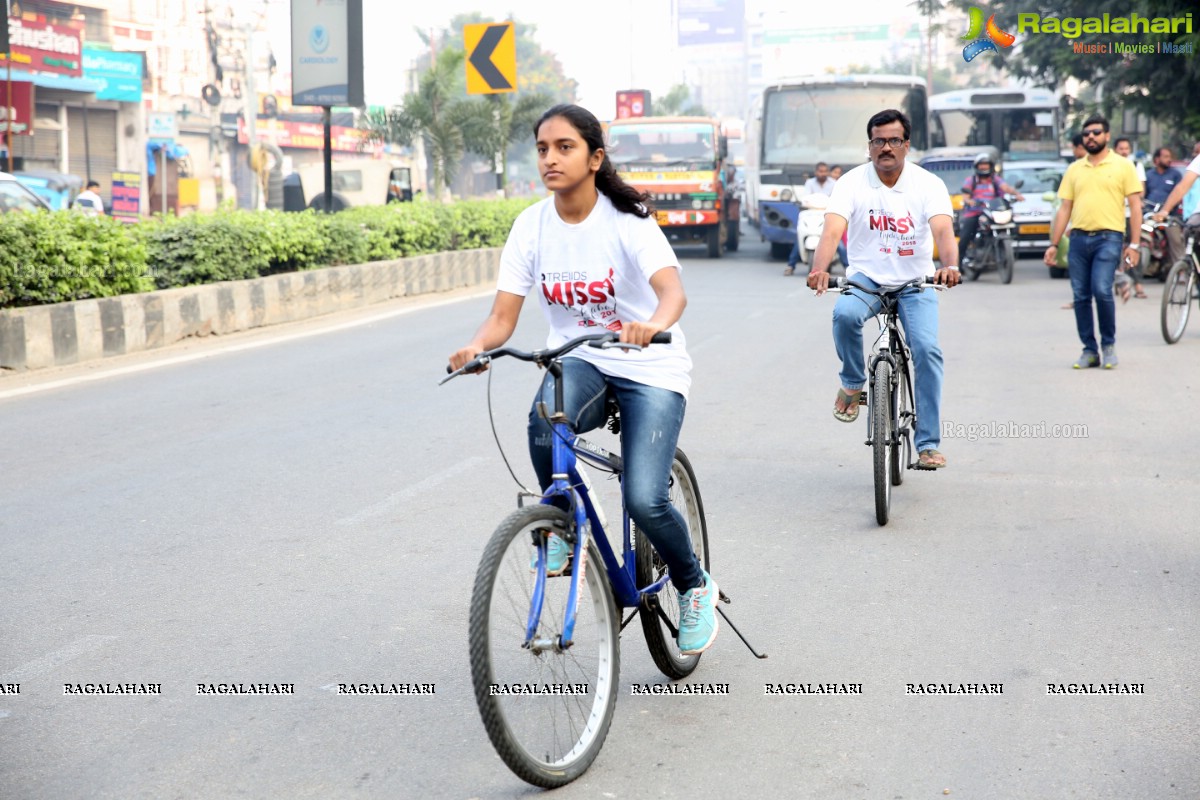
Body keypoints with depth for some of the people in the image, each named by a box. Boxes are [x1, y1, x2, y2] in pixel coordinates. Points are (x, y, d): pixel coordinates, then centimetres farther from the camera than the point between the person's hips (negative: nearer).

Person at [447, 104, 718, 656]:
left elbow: (672, 290, -30)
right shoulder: (532, 225, -3)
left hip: (647, 368, -3)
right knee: (546, 420, -34)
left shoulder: (626, 219, -14)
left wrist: (653, 324, -53)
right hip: (578, 362, 3)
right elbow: (502, 317, -6)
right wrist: (476, 347, -29)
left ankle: (695, 587, 13)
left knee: (644, 500, -20)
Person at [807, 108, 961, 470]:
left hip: (915, 282, 0)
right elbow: (832, 230, -24)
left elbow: (943, 230, -25)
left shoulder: (929, 184, -9)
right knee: (845, 314, -33)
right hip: (866, 277, 0)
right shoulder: (852, 183, -9)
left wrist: (950, 265, -47)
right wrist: (819, 269, -44)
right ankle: (853, 383, -5)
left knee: (928, 351, -18)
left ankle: (928, 444, -9)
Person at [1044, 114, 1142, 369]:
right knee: (1081, 297, 2)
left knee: (1102, 291, -16)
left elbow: (1135, 206, 2)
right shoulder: (1074, 169, 15)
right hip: (1078, 238, 4)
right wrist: (1053, 244, 8)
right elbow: (1064, 209, 15)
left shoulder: (1122, 166, 5)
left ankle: (1109, 344, 2)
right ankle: (1089, 350, 11)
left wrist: (1134, 245, -5)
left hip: (1108, 237, -4)